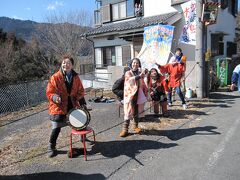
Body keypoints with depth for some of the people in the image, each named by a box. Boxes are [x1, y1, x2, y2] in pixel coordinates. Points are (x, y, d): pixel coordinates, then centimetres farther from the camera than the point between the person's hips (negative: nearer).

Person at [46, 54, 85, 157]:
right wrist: (54, 97, -28)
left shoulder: (75, 77, 3)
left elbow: (81, 91, 10)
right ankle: (51, 147, 17)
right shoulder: (55, 77, -9)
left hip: (73, 106, 4)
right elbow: (49, 92, -7)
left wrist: (77, 97, -10)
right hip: (59, 107, -4)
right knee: (56, 128, -5)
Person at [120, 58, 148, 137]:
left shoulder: (140, 73, 9)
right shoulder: (128, 73, -2)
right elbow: (131, 79, -24)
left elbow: (143, 85, 15)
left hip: (138, 95, 4)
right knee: (128, 112, -6)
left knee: (137, 111, 12)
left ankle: (135, 126, 27)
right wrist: (140, 75, -37)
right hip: (130, 95, -4)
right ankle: (125, 129, -1)